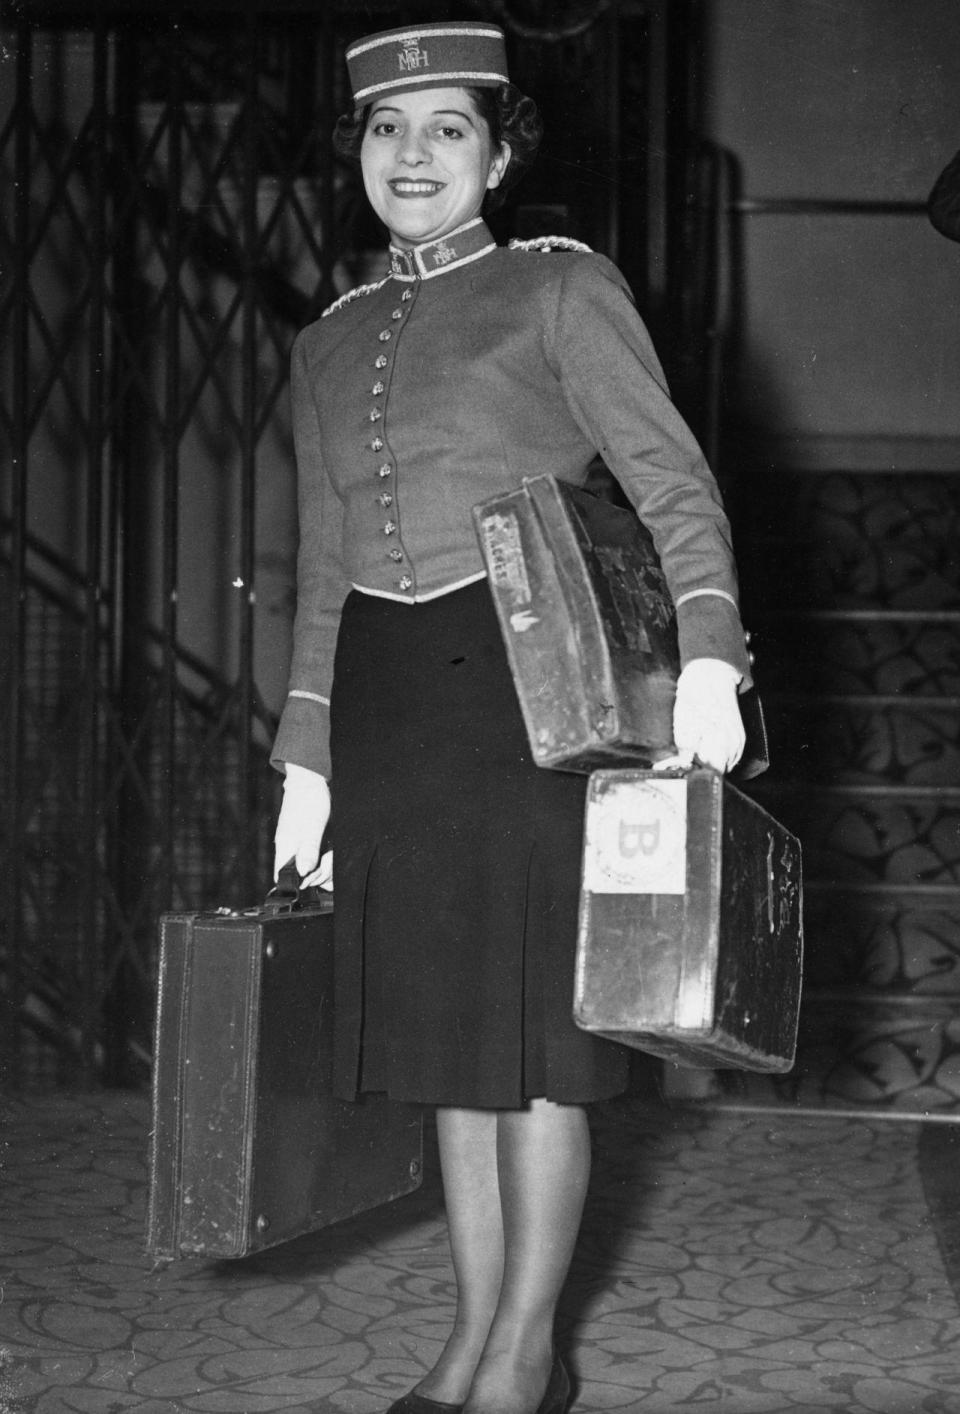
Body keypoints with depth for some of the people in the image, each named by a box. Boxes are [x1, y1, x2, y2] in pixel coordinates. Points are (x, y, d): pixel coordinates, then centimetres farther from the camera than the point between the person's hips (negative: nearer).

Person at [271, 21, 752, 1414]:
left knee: (532, 1011, -2)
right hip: (389, 696, 5)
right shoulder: (330, 344, 17)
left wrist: (706, 652, -22)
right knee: (442, 1015, 7)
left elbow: (669, 480, -7)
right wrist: (306, 761, 14)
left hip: (528, 673, -5)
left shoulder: (563, 288, 2)